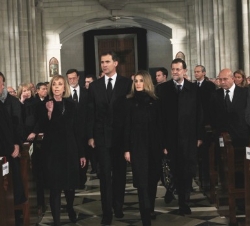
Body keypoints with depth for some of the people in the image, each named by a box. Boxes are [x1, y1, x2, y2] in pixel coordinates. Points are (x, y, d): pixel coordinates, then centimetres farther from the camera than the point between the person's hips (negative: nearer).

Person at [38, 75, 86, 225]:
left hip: (69, 150, 2)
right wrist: (49, 113, -24)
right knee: (55, 187, -2)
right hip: (52, 151, -2)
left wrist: (81, 153, 5)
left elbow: (76, 130, 5)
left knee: (70, 183, 11)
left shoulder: (71, 105, 3)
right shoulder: (45, 106, -1)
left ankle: (70, 208, 40)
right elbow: (44, 129, -10)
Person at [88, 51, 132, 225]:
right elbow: (91, 113, 5)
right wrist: (91, 136, 0)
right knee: (105, 174, 1)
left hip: (121, 135, -1)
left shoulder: (127, 83, -2)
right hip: (102, 136, 1)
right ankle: (107, 212, 6)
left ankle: (118, 207, 27)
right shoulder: (95, 86, 6)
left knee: (120, 172, 11)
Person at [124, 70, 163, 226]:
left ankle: (151, 210, 30)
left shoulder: (155, 101, 6)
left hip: (154, 145, 3)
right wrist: (127, 149, -5)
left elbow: (160, 125, 6)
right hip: (137, 146, -2)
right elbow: (127, 126, -1)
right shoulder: (130, 102, 0)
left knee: (152, 179, 12)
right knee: (142, 182, -4)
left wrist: (164, 145, 3)